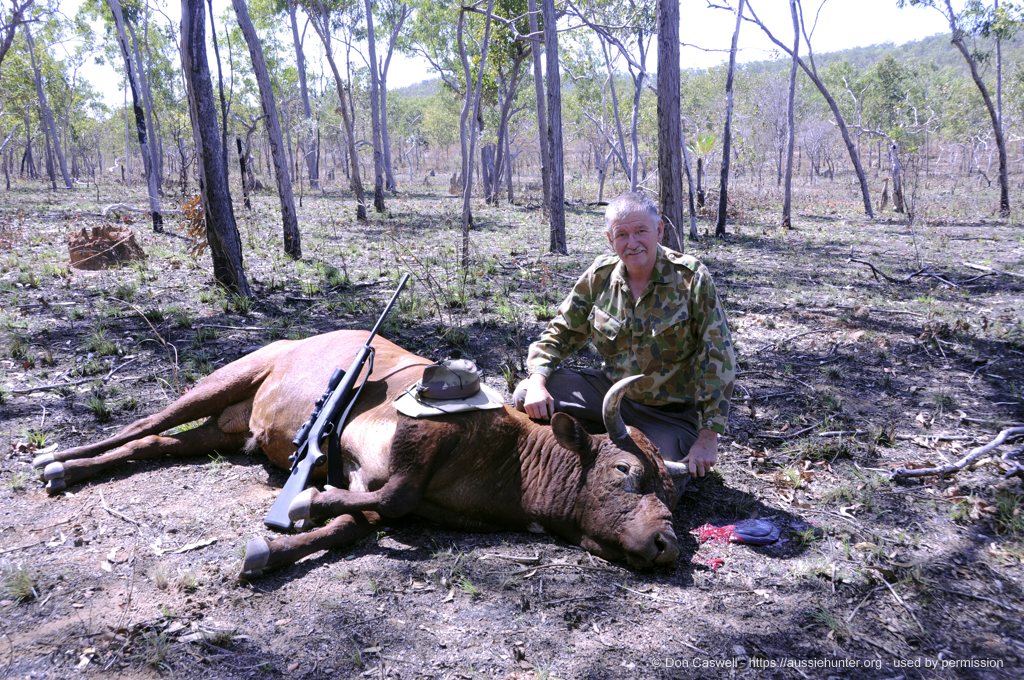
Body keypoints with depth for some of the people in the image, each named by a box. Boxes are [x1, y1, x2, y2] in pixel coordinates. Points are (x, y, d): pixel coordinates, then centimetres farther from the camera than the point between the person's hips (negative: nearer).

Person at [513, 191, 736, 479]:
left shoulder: (692, 278, -16)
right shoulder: (601, 275, -5)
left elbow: (718, 360, -16)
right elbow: (559, 333, 2)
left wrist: (708, 437, -17)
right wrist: (537, 383, -17)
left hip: (671, 411, -2)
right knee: (526, 396, -14)